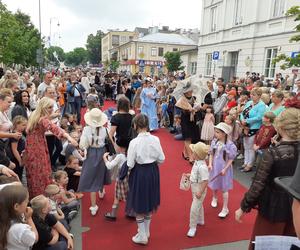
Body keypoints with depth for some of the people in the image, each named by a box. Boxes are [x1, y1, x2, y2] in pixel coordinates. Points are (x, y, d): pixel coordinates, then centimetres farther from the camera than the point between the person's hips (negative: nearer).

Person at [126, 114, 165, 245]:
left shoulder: (134, 142, -20)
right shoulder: (155, 139, -8)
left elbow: (130, 165, -15)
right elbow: (161, 159, -1)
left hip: (139, 173, -5)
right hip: (153, 172, 5)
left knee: (139, 206, 13)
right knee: (149, 204, 22)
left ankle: (142, 236, 26)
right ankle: (146, 232, 39)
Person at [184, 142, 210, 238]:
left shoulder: (202, 167, -32)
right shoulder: (197, 162, -4)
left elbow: (205, 181, -30)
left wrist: (200, 192, -25)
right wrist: (190, 175, 8)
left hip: (199, 189, -10)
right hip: (195, 188, 10)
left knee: (194, 208, -1)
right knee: (199, 205, 28)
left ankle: (192, 227, 16)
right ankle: (200, 220, 50)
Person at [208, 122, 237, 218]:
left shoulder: (230, 145, -21)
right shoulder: (214, 142, -8)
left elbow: (231, 159, -13)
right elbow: (211, 154, 1)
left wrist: (225, 169, -18)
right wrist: (210, 164, -10)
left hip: (224, 169, -4)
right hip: (214, 167, 4)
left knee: (224, 189, 8)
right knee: (214, 186, 22)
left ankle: (225, 209, 23)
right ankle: (214, 198, 53)